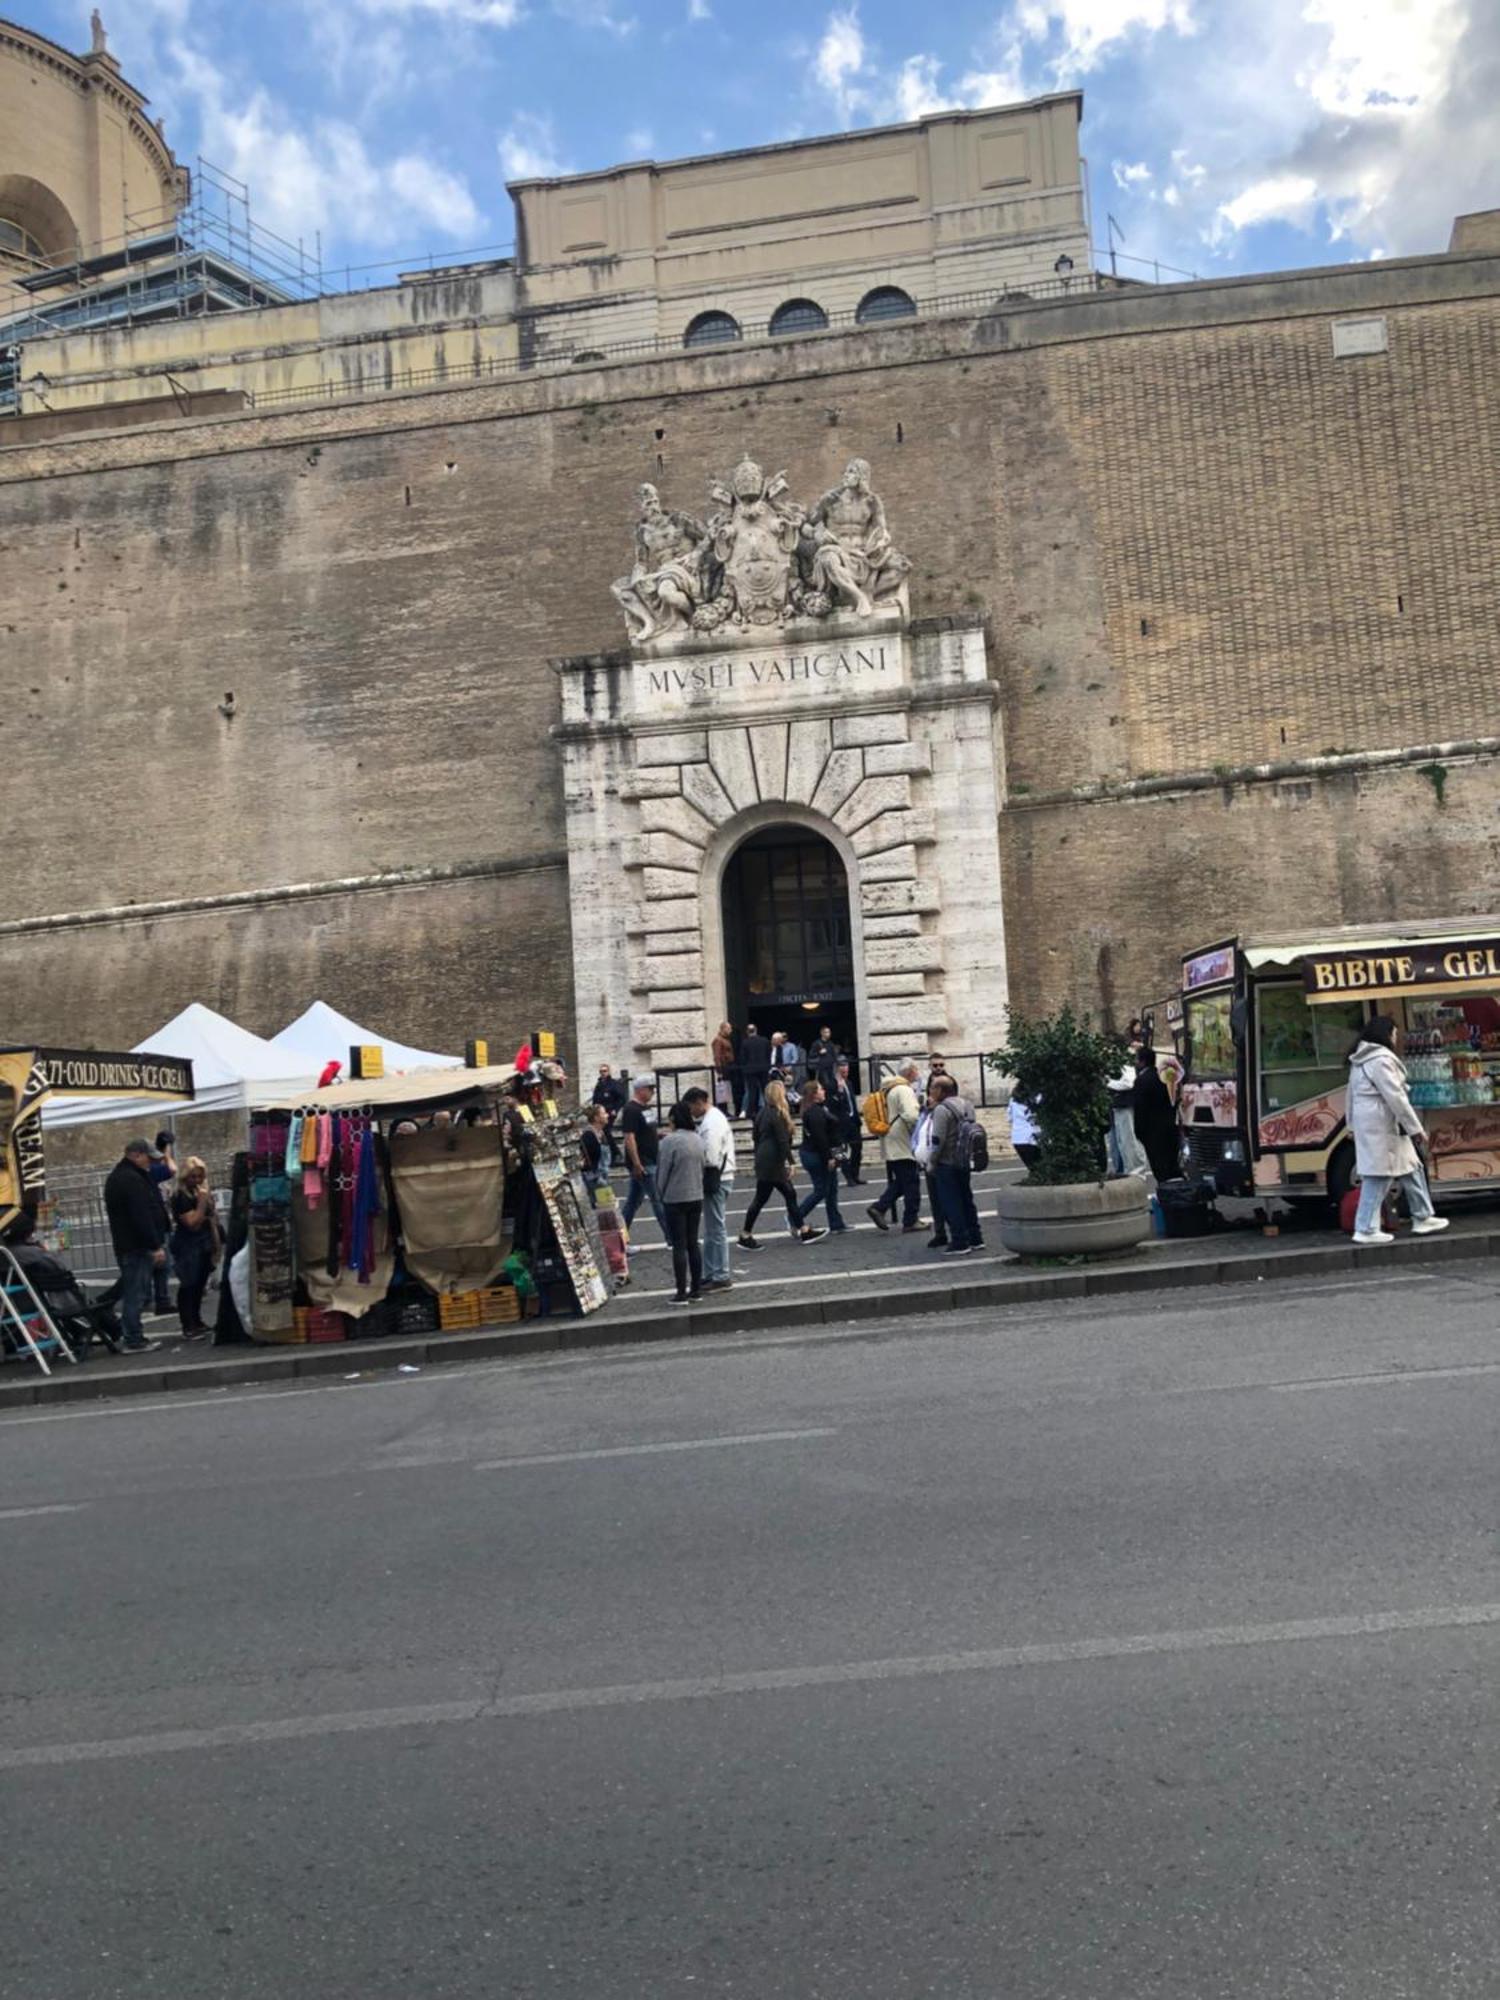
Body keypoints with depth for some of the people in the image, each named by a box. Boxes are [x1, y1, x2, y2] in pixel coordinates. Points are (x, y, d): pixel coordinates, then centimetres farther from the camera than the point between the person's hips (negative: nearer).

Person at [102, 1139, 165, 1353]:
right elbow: (142, 1216, -22)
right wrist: (156, 1246, -20)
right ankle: (134, 1341, -4)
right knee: (136, 1294, -7)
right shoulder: (132, 1179, -16)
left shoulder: (117, 1176, 19)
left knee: (133, 1294, 15)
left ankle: (135, 1337, 20)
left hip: (125, 1245, 10)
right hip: (137, 1246, -10)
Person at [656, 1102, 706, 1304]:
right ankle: (696, 1290, 17)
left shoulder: (669, 1141, -16)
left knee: (679, 1246, -1)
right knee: (693, 1243, 13)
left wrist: (661, 1194, 4)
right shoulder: (697, 1139, 3)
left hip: (675, 1199, -6)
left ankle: (682, 1293, 2)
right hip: (696, 1197, 6)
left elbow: (663, 1171, -11)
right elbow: (703, 1168, 9)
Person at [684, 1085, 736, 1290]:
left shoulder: (711, 1123, -17)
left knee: (715, 1229, -5)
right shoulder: (715, 1117, 16)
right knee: (713, 1229, 15)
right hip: (720, 1178, 11)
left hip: (715, 1180, -11)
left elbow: (709, 1157, -22)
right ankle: (711, 1274, 23)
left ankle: (720, 1277, 1)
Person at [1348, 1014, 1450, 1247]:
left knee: (1411, 1168, 17)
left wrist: (1352, 1124, 22)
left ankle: (1422, 1218, 25)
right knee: (1378, 1177, -7)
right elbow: (1395, 1098, -19)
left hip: (1369, 1123, 11)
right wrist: (1416, 1128, -13)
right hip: (1382, 1126, -11)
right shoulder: (1381, 1059, -16)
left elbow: (1352, 1096, 19)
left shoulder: (1361, 1061, 16)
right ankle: (1366, 1230, -5)